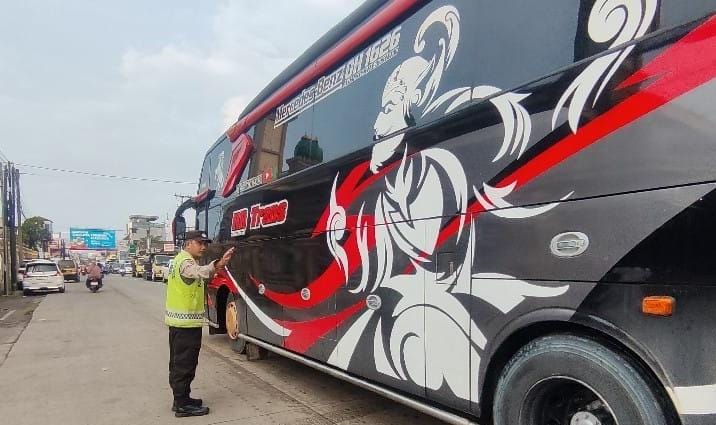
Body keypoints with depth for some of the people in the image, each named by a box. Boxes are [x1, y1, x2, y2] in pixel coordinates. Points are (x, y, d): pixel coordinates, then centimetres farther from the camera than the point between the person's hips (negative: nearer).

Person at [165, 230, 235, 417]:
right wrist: (218, 264, -61)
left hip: (178, 320, 11)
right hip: (187, 321, -11)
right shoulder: (185, 261, -18)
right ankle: (183, 405, 5)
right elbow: (200, 272, -42)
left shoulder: (181, 259, 16)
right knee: (185, 364, -3)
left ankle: (180, 399, 28)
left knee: (178, 362, 17)